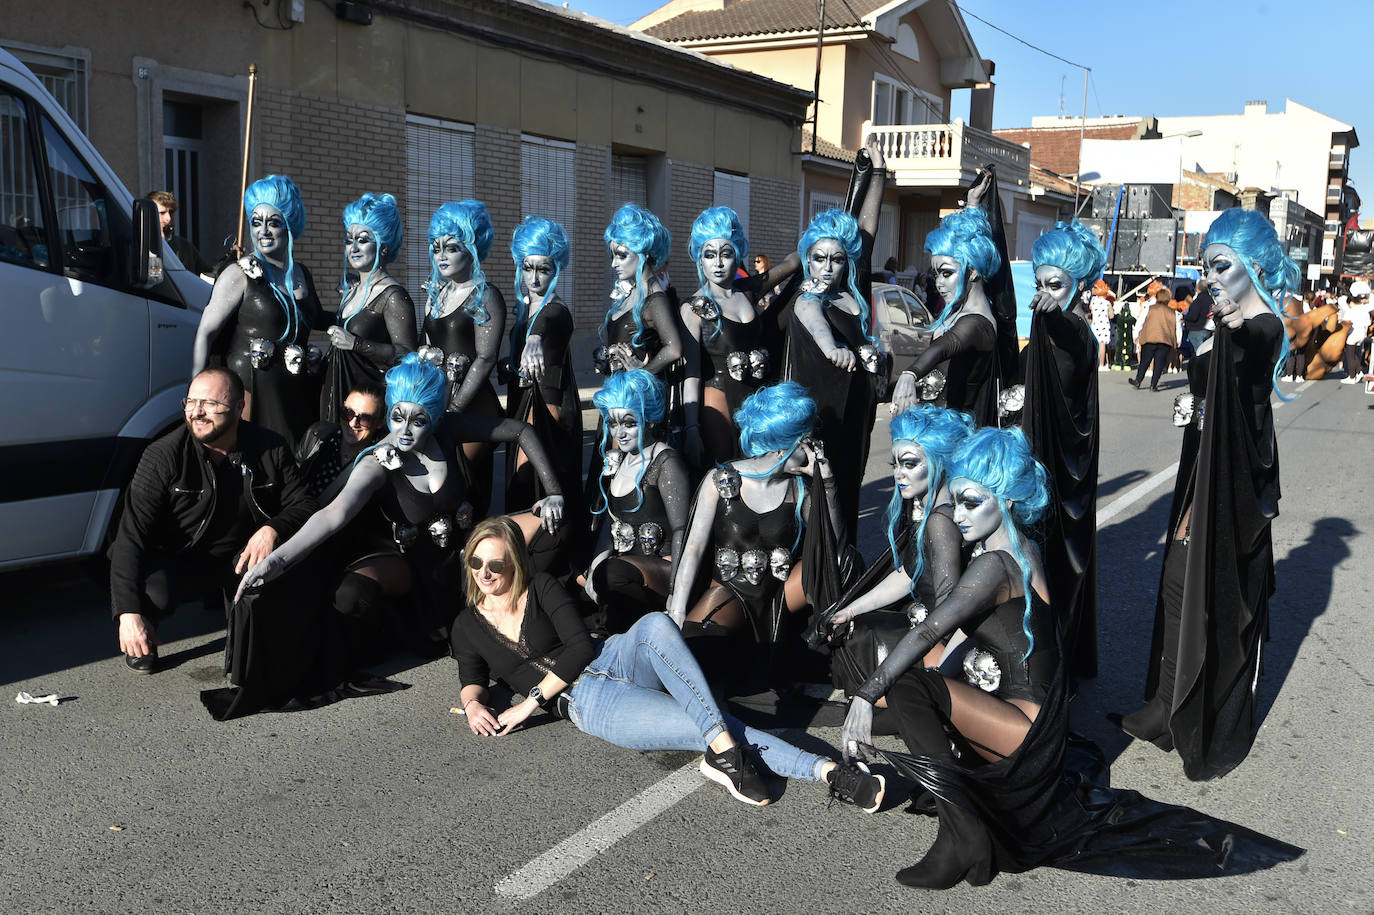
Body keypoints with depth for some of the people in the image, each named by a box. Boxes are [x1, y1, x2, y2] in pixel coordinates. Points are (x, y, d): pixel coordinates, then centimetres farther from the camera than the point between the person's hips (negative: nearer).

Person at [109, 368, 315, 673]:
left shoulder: (270, 448, -7)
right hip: (177, 563, -2)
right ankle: (142, 642, 4)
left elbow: (303, 505, -1)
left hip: (244, 558, 2)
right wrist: (128, 613, -30)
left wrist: (272, 530, -25)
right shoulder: (163, 456, -15)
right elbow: (131, 536, -19)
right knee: (151, 590, -35)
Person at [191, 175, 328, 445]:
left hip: (296, 392, 5)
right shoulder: (240, 275, -4)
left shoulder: (301, 274, 13)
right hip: (252, 390, -5)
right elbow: (205, 333, -8)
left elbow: (317, 319, 32)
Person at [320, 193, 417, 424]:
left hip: (372, 396, -8)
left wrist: (355, 344, -21)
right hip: (338, 392, 8)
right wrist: (323, 360, 12)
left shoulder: (393, 296, -12)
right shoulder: (352, 290, 14)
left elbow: (407, 355, -19)